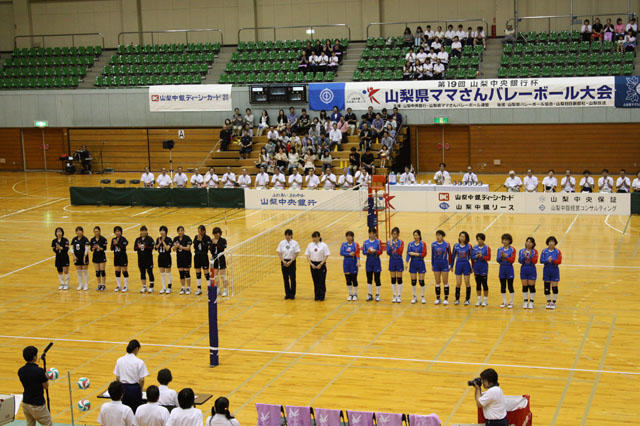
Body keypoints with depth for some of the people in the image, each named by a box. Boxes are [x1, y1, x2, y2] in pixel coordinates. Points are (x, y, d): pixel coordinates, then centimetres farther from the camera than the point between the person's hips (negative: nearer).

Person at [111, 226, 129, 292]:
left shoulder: (123, 239, -9)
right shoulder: (113, 239, 8)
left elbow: (124, 247, -20)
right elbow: (112, 249, 4)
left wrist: (117, 243, -26)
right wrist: (114, 244, -14)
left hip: (123, 257, -6)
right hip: (116, 257, 6)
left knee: (124, 271, -1)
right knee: (117, 272, 8)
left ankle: (126, 286, 5)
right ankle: (118, 286, 17)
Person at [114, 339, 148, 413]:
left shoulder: (119, 360, 1)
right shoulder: (139, 362, -10)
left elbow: (117, 378, 4)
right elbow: (141, 380, -9)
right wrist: (140, 390, 7)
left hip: (123, 388, 3)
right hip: (135, 389, -3)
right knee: (135, 412, 4)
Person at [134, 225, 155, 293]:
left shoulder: (149, 239, -4)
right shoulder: (138, 239, 10)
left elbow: (151, 247, -12)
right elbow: (134, 248, 5)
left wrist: (146, 247, -27)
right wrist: (138, 247, -16)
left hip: (148, 258, -4)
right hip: (141, 258, 4)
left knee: (150, 272, -2)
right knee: (142, 272, 7)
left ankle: (151, 287, 5)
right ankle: (144, 287, 14)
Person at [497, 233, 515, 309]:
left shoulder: (512, 250, -4)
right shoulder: (500, 249, 6)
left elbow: (512, 260, -11)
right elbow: (498, 260, 1)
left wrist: (506, 256, -24)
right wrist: (501, 256, -18)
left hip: (509, 269, -4)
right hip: (502, 268, 4)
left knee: (510, 286, 0)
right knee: (503, 286, 7)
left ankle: (511, 302, 7)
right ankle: (504, 302, 16)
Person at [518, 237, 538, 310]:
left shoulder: (534, 251, -2)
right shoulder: (522, 251, 3)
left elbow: (535, 261, -12)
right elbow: (520, 261, -4)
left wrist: (530, 256, -27)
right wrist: (524, 257, -22)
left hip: (532, 270, -2)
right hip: (523, 270, 2)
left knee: (531, 286, -1)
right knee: (524, 286, 5)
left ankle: (531, 303, 7)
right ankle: (525, 302, 14)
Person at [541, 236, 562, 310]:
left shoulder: (557, 252, -1)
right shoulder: (544, 251, 2)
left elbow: (559, 261, -11)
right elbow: (541, 260, -7)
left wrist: (552, 260, -25)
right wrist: (547, 260, -23)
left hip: (555, 271, -1)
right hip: (546, 270, 1)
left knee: (555, 287, -3)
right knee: (547, 287, 4)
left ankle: (554, 302, 10)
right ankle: (548, 302, 18)